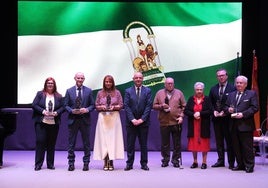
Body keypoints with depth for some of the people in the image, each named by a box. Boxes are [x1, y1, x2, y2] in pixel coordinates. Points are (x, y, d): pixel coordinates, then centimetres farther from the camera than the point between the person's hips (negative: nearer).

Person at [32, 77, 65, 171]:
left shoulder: (59, 96, 9)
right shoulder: (40, 94, 6)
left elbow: (62, 107, 6)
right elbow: (34, 105, -1)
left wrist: (57, 112, -12)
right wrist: (43, 111, -14)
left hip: (54, 123, 2)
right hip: (41, 122, -1)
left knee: (51, 144, 6)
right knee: (40, 142, -3)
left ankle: (50, 164, 15)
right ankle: (38, 164, 5)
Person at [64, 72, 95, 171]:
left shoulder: (89, 91, 6)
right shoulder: (69, 91, 7)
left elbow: (93, 105, 5)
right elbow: (66, 105, 6)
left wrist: (87, 109, -14)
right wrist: (72, 111, -12)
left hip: (85, 120, 0)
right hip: (73, 119, 0)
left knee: (86, 143, 4)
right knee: (71, 143, 4)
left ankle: (86, 163, 13)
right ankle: (71, 163, 12)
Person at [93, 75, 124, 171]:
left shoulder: (117, 92, 7)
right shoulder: (100, 93, 9)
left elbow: (121, 105, 5)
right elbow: (96, 106, 9)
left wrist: (114, 107, -13)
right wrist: (101, 107, -11)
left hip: (114, 117, 0)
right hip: (103, 117, 1)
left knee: (113, 138, -3)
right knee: (103, 138, -3)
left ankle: (111, 162, 2)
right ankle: (105, 162, 2)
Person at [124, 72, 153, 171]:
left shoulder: (148, 91, 5)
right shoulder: (128, 91, 5)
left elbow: (149, 106, -2)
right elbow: (126, 106, -2)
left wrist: (142, 119, -11)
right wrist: (132, 119, -12)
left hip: (143, 122, 0)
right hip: (131, 122, 0)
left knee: (143, 144, 6)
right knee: (130, 144, 3)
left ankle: (144, 163, 13)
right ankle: (129, 164, 10)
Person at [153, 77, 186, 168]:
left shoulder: (179, 93, 8)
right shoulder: (159, 93, 9)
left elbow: (184, 106, 7)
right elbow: (154, 106, 7)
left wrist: (181, 116, -4)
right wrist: (161, 106, -11)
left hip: (176, 122, 0)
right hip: (164, 122, 0)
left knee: (177, 143, 4)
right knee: (165, 143, 5)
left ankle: (176, 160, 14)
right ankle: (165, 160, 16)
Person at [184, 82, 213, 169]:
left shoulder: (207, 99, 2)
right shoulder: (191, 99, 7)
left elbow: (210, 111, -6)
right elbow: (186, 111, 2)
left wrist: (200, 113, -15)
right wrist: (193, 115, -14)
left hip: (204, 125, -2)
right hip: (193, 125, 2)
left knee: (204, 143, 0)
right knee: (193, 143, 4)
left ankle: (204, 162, 8)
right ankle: (195, 162, 14)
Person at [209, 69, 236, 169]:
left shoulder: (232, 88, -5)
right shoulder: (213, 89, 11)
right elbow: (210, 103, 13)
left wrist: (225, 112, -14)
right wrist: (214, 111, -4)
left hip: (227, 118, -5)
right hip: (217, 118, 5)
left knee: (229, 141, 2)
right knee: (219, 141, 10)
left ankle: (231, 162, 9)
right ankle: (220, 161, 18)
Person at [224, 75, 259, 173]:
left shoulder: (252, 94, 2)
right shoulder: (231, 95, 18)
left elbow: (254, 108, -7)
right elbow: (225, 107, 18)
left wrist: (243, 114, -17)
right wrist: (228, 110, -5)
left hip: (245, 125, -5)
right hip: (234, 125, 5)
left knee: (247, 147, -2)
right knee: (236, 147, 8)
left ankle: (249, 165, 6)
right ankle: (240, 165, 17)